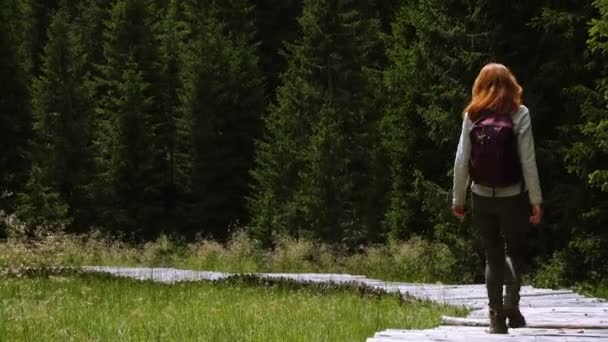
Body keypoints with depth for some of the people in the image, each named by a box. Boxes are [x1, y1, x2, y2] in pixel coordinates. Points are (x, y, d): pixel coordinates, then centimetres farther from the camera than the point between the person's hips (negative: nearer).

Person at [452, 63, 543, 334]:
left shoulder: (472, 116, 1)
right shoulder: (519, 114, -5)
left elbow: (461, 161, 0)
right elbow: (528, 161, -8)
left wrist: (458, 199, 9)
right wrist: (536, 200, -3)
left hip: (482, 197, 2)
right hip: (513, 197, -2)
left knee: (493, 257, 12)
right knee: (514, 251, 14)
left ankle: (497, 317, 7)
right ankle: (511, 303, -6)